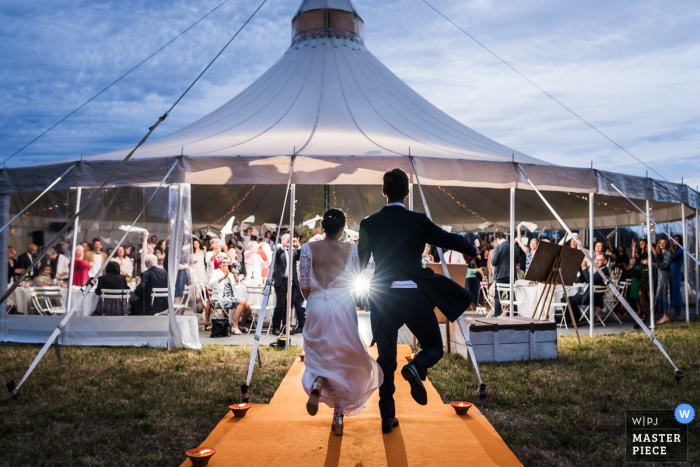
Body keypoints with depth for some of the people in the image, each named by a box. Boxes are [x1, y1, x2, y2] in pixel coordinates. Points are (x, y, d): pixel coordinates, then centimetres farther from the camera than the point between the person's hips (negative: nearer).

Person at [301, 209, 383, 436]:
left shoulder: (308, 249, -1)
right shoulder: (351, 249, -1)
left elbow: (303, 285, -1)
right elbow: (355, 281, 4)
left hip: (316, 308, 0)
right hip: (343, 307, 0)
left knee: (319, 356, 16)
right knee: (343, 359, 12)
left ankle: (317, 384, -19)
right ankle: (339, 416, 13)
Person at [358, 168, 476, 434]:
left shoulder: (369, 224, 3)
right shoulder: (418, 221, -4)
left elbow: (359, 264, 9)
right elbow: (450, 240, 0)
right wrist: (470, 250, 21)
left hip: (383, 298, 2)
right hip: (415, 295, -2)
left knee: (385, 358, 15)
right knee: (434, 347, 15)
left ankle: (387, 417, 17)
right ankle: (416, 368, -19)